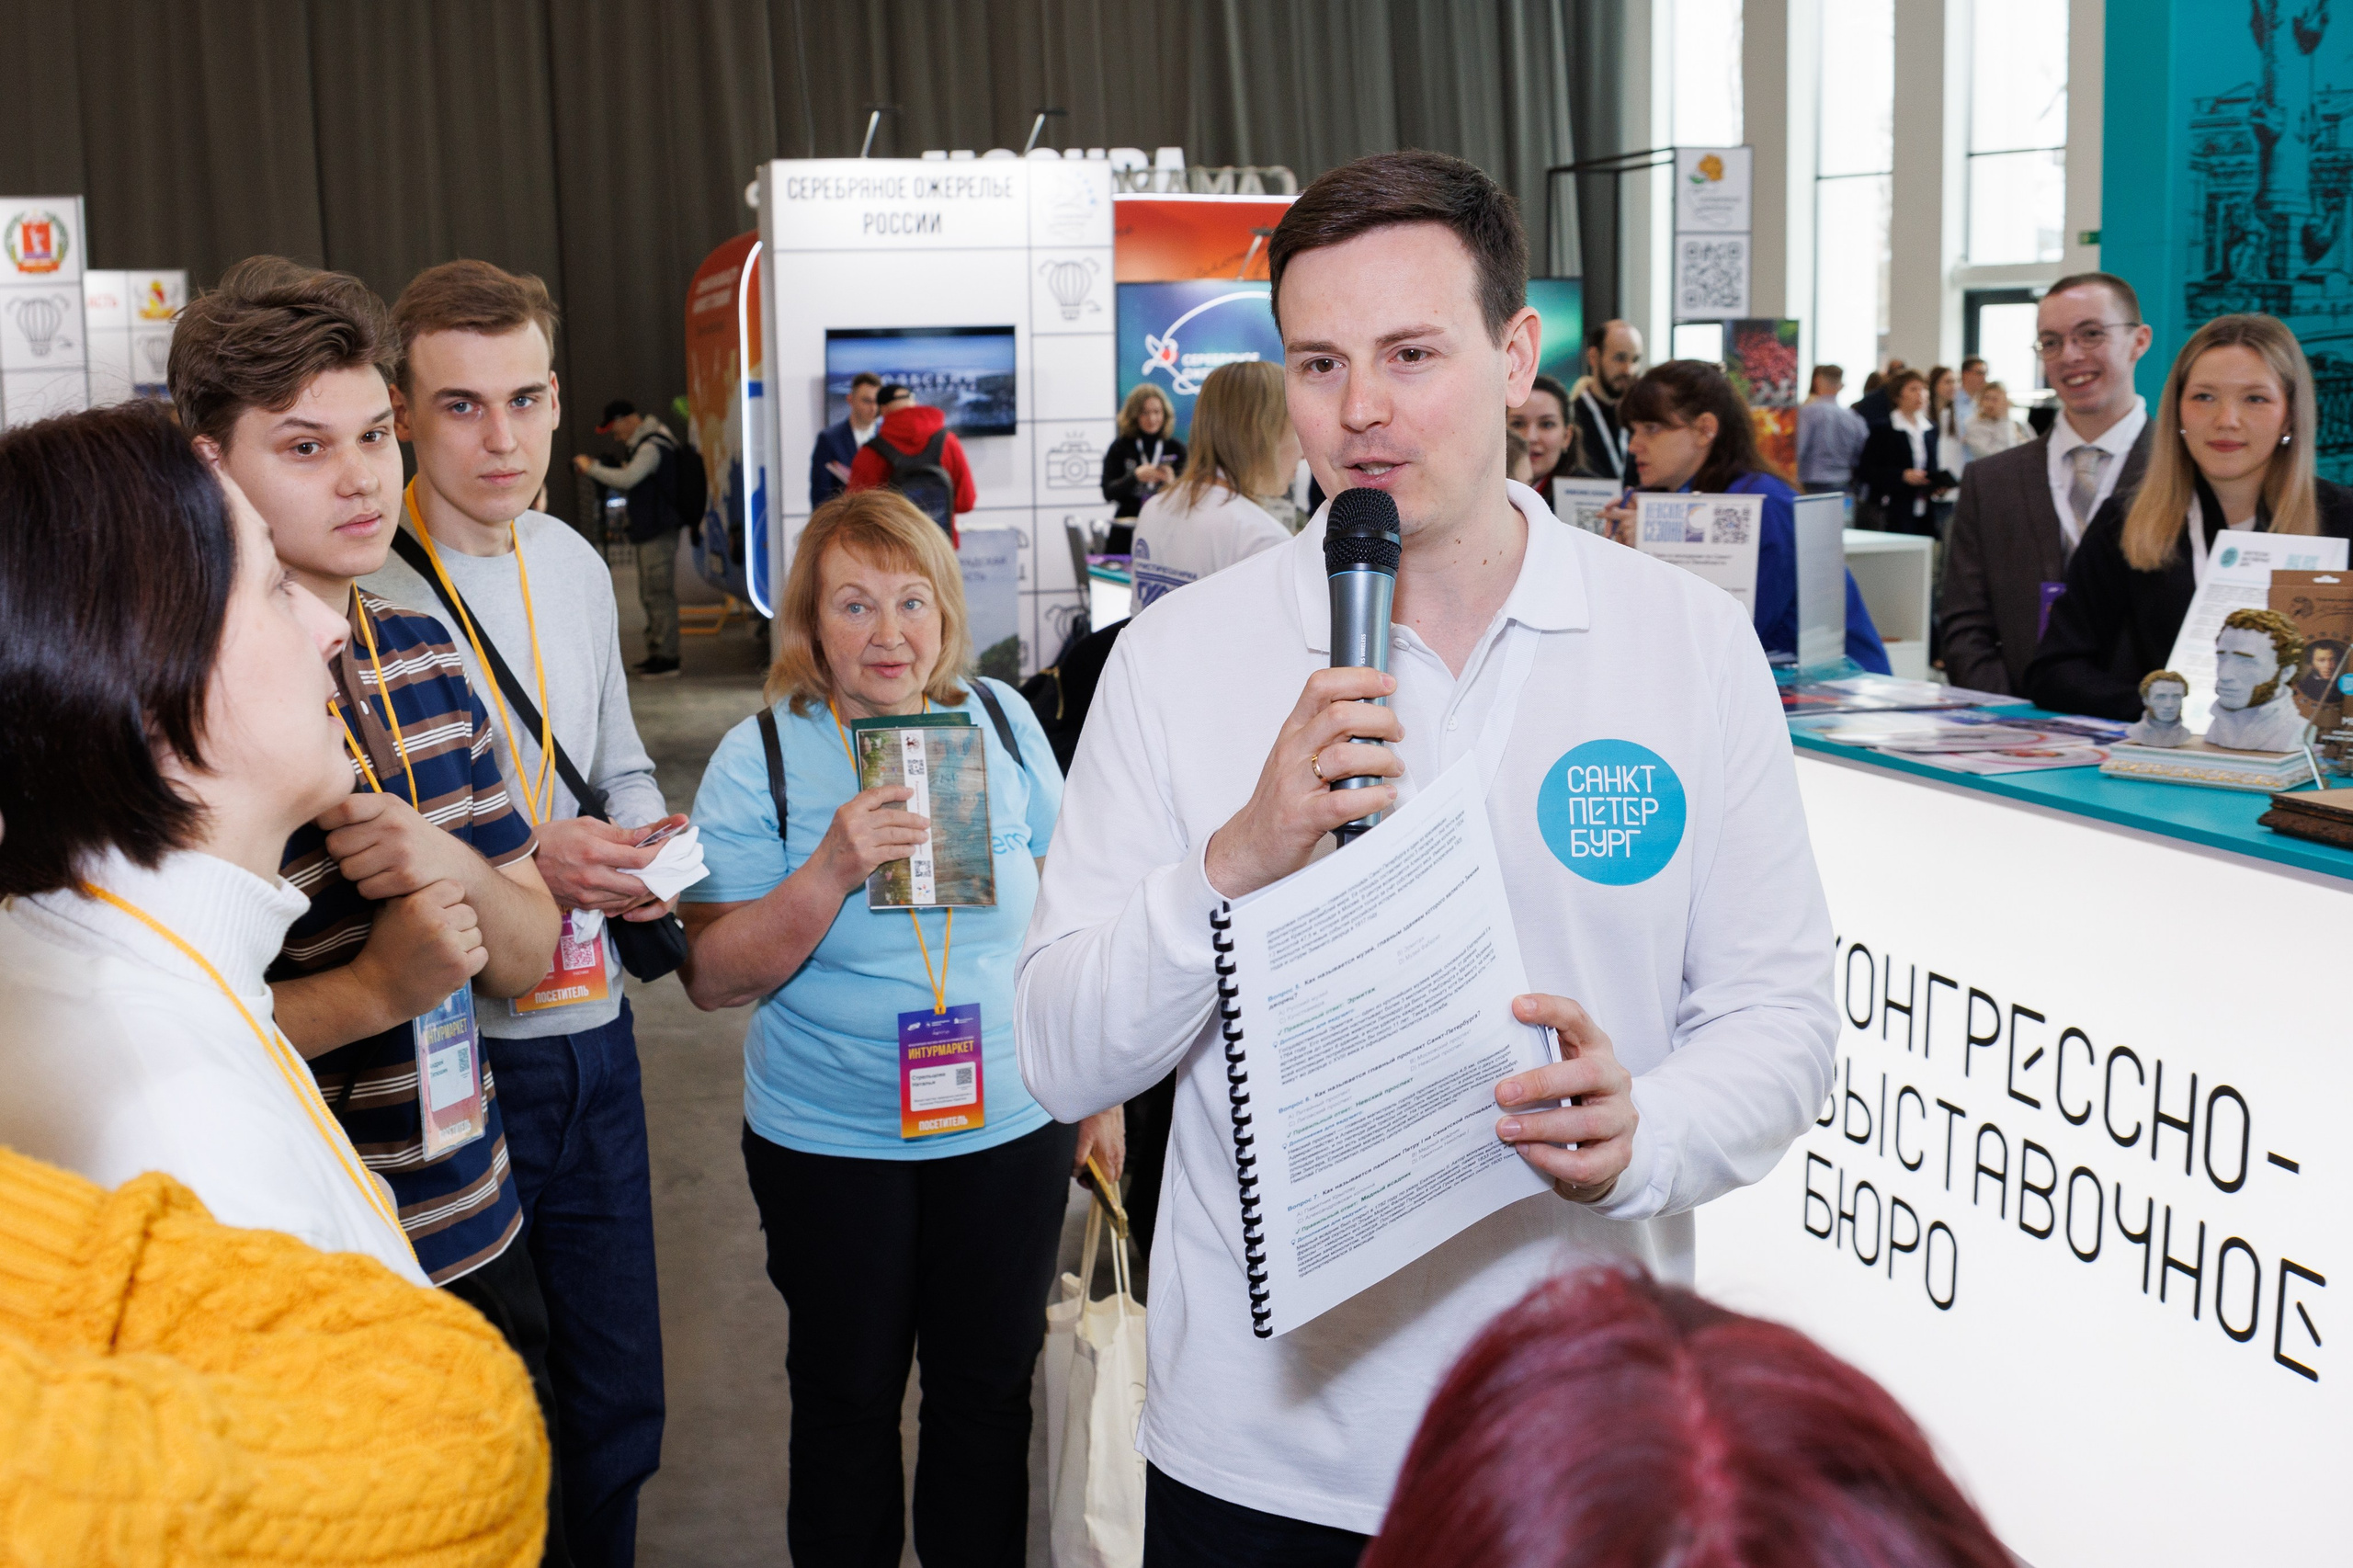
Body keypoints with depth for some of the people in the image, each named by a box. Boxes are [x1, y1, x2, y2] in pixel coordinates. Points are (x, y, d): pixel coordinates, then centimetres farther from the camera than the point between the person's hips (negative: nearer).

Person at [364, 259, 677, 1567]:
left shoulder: (576, 565, 8)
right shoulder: (357, 589, -14)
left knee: (620, 1408, 17)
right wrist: (523, 868, -20)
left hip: (595, 1030, 6)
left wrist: (649, 839, 0)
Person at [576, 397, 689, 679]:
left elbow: (627, 479, -26)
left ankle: (667, 658, -11)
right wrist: (596, 468, 8)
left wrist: (591, 468, -15)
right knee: (650, 595, 15)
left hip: (659, 531, -11)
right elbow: (628, 483, 20)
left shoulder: (652, 446, -15)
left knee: (659, 593, -11)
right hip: (647, 531, 11)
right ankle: (655, 655, 22)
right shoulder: (642, 444, 18)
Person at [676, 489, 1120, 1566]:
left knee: (989, 1390, 13)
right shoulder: (760, 759, -9)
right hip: (827, 1143, -1)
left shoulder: (1001, 720, -2)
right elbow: (711, 977, -10)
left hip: (1007, 1126, 2)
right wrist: (830, 874, -24)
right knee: (849, 1398, 13)